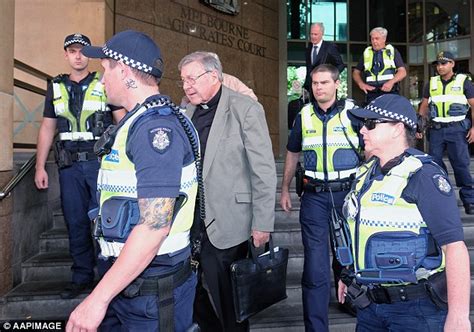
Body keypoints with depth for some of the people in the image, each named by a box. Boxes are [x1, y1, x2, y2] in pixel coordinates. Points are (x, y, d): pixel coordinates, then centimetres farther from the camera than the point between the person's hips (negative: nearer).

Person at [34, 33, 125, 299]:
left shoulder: (105, 85, 3)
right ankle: (82, 277, 21)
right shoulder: (56, 88, 13)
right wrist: (40, 167, 8)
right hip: (70, 166, 4)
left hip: (101, 162, -3)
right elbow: (47, 128, 14)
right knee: (76, 223, 8)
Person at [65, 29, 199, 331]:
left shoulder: (156, 127, -21)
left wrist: (99, 298, -23)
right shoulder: (140, 123, 11)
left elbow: (155, 225, -27)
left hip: (153, 292, -9)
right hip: (127, 279, 9)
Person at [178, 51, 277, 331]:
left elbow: (264, 171, -10)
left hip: (226, 226, -5)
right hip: (190, 223, 5)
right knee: (193, 295, 12)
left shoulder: (246, 109, -8)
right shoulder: (186, 111, 9)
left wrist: (262, 225, -11)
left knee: (230, 302, 9)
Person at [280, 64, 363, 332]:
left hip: (347, 192, 0)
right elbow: (293, 154, 15)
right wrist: (285, 189, 12)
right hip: (314, 196, 1)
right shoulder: (303, 116, 5)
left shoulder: (353, 112, -2)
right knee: (315, 264, -1)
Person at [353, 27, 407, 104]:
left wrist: (391, 82, -15)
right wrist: (361, 84, -2)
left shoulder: (393, 51, 11)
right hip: (372, 94, 1)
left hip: (391, 93, -1)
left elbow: (403, 72, 4)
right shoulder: (366, 53, 15)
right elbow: (356, 72, 18)